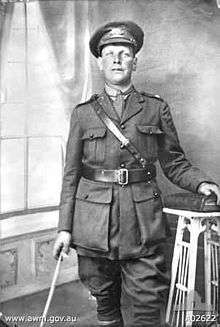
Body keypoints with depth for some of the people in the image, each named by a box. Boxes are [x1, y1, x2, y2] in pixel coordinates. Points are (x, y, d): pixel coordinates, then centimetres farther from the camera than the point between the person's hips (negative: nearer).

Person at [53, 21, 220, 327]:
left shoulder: (156, 108, 7)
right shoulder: (83, 113, 7)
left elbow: (175, 163, 10)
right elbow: (71, 173, 7)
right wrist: (65, 227, 3)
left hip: (144, 224, -1)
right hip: (94, 224, 1)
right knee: (105, 302, 14)